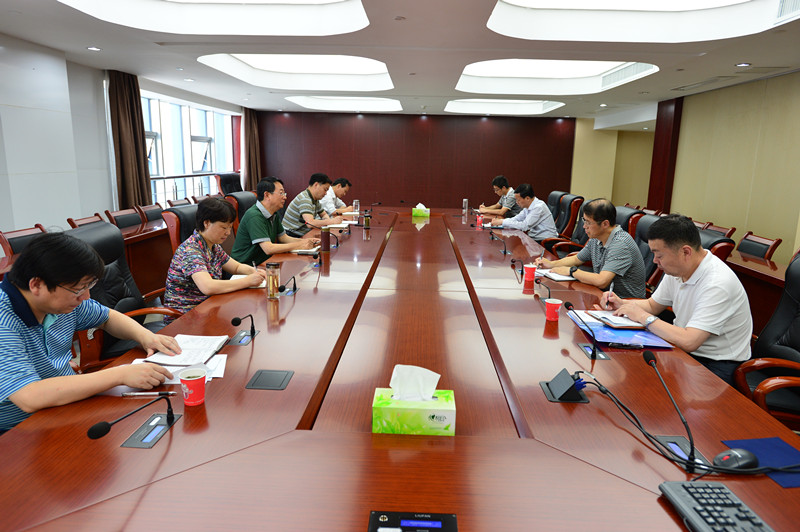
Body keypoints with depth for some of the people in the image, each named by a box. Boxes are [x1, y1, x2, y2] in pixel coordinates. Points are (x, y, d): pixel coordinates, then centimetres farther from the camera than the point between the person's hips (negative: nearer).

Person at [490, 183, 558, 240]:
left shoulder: (539, 207, -21)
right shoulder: (528, 206, 5)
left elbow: (525, 226, -26)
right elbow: (516, 219, 13)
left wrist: (503, 222, -21)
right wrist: (499, 221, -5)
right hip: (533, 238, 8)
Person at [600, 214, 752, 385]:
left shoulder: (718, 284, -28)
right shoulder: (677, 269, -1)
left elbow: (688, 342, -34)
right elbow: (653, 305, 16)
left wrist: (644, 317, -22)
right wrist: (621, 304, -3)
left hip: (717, 367, -8)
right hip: (685, 347, 8)